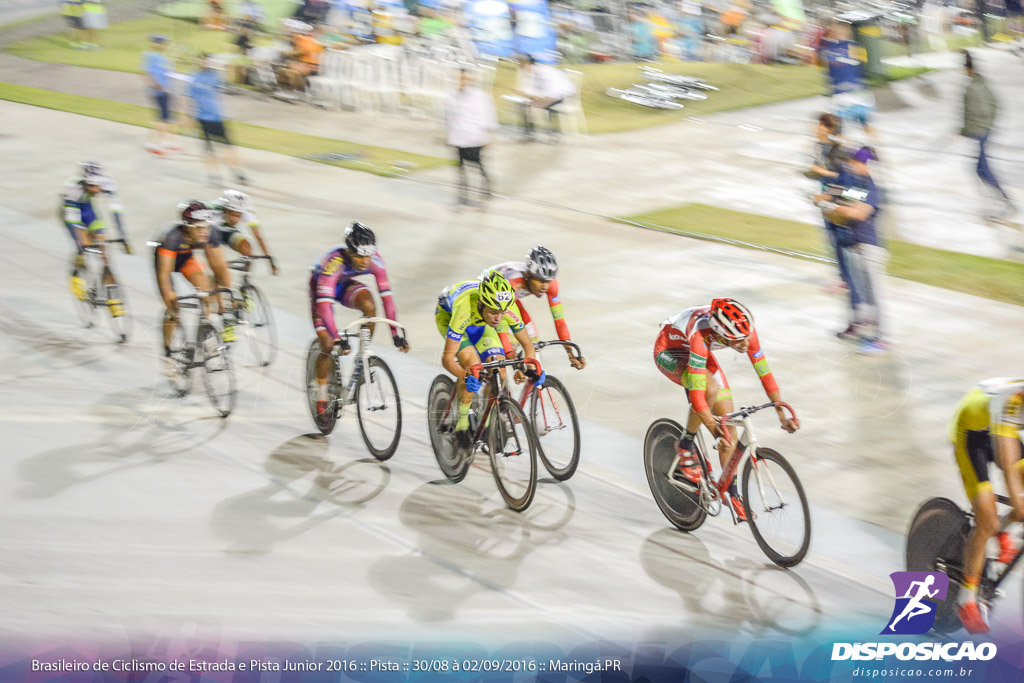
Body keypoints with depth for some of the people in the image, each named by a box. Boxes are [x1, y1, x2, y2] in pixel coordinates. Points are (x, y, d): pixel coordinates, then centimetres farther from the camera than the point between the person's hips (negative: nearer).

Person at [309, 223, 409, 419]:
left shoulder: (375, 261, -29)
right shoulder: (334, 262, -41)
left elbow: (386, 296, -28)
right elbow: (324, 304, -45)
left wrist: (395, 334, -32)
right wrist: (338, 339, -52)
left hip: (345, 284, 3)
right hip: (321, 284, -3)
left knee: (369, 305, -30)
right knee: (328, 346, -11)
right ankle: (321, 400, 6)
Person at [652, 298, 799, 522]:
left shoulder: (745, 329, -29)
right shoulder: (702, 335, -43)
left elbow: (765, 373, -19)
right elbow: (696, 394, -44)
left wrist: (783, 415, -23)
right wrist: (715, 429, -51)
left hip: (697, 352, 6)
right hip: (669, 351, -6)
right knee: (709, 388, -35)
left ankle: (733, 494, 7)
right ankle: (685, 447, -11)